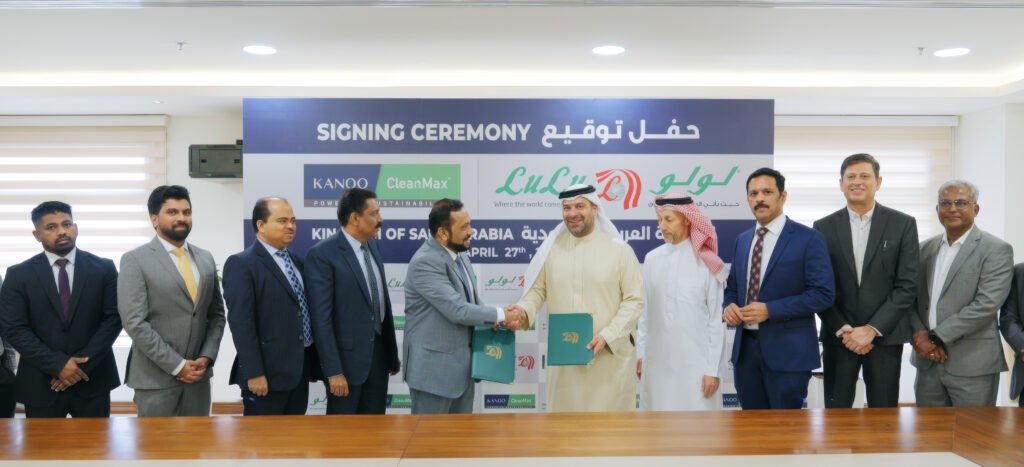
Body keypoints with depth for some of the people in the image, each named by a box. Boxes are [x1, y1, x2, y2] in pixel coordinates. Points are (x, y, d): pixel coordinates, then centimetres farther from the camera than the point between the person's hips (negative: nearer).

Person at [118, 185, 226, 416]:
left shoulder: (205, 258, 11)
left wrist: (206, 357, -3)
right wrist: (176, 365, -14)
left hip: (198, 374, 5)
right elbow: (135, 323, -12)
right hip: (156, 377, -4)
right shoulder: (135, 260, -6)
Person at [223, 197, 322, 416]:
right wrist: (253, 373, -21)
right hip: (268, 373, -7)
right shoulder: (241, 264, -9)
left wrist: (314, 362, 14)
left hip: (301, 368, 7)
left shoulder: (296, 261, 14)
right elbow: (241, 323, -16)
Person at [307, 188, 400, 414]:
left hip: (378, 353, 7)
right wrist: (333, 371, -19)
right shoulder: (322, 254, -14)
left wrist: (392, 353, 16)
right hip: (347, 358, -7)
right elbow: (321, 318, -17)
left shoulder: (373, 246, 9)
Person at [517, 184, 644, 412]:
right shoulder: (551, 249, 6)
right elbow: (537, 290, 9)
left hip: (611, 356, -2)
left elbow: (635, 299, -3)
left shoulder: (619, 249, -1)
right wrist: (522, 310, -13)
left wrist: (607, 336, -13)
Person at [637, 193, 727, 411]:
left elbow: (717, 320, -4)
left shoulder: (706, 263, -6)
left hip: (695, 362, -3)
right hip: (657, 361, 3)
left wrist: (713, 369, -6)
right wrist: (640, 353, 8)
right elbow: (645, 311, 10)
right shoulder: (652, 259, 5)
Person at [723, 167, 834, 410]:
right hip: (745, 347, 6)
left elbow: (823, 294, -13)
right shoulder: (742, 240, 13)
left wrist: (770, 310, -20)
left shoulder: (808, 238, -6)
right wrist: (729, 306, -3)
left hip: (787, 350, -5)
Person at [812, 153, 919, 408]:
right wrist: (843, 329, -8)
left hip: (885, 335, 0)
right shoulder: (824, 227, 4)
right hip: (838, 336, 1)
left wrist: (872, 329, -11)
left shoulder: (903, 224, 1)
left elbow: (907, 285, -4)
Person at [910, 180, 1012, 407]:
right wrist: (918, 335, -9)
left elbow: (986, 304, -15)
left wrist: (936, 337, -15)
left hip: (973, 364, -5)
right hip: (928, 360, 5)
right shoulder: (925, 248, 12)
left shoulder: (996, 250, -5)